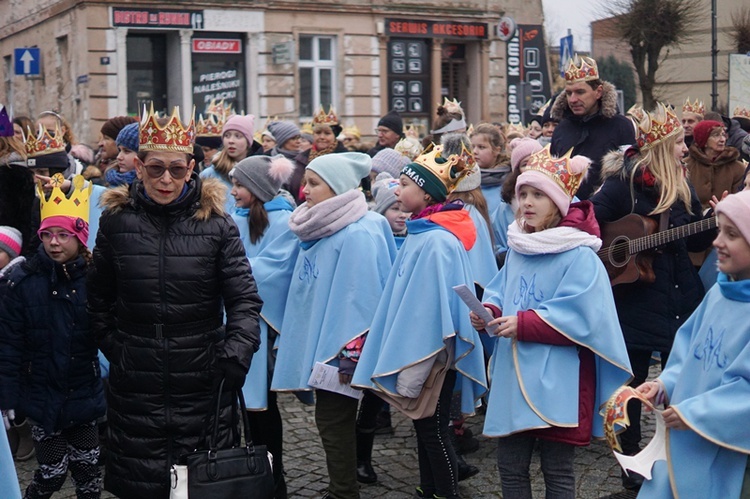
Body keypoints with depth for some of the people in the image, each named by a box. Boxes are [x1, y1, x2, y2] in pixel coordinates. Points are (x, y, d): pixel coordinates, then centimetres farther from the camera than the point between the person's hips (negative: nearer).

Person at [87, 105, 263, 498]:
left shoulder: (215, 222, -2)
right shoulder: (116, 221, 3)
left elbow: (244, 300, -4)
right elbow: (99, 300, 12)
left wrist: (235, 358, -15)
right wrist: (112, 346, 3)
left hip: (202, 387, -1)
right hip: (135, 390, 1)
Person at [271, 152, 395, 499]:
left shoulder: (358, 235, -19)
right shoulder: (318, 230, 10)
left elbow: (361, 298, -21)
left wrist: (348, 354, -20)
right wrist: (300, 342, 19)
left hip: (339, 348, -9)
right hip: (317, 343, 9)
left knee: (333, 422, -1)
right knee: (333, 420, 16)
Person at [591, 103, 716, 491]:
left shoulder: (681, 185, 6)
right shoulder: (624, 180, -12)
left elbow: (697, 240, 11)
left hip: (681, 298, 5)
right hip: (636, 298, -5)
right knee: (633, 382, 7)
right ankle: (631, 461, 23)